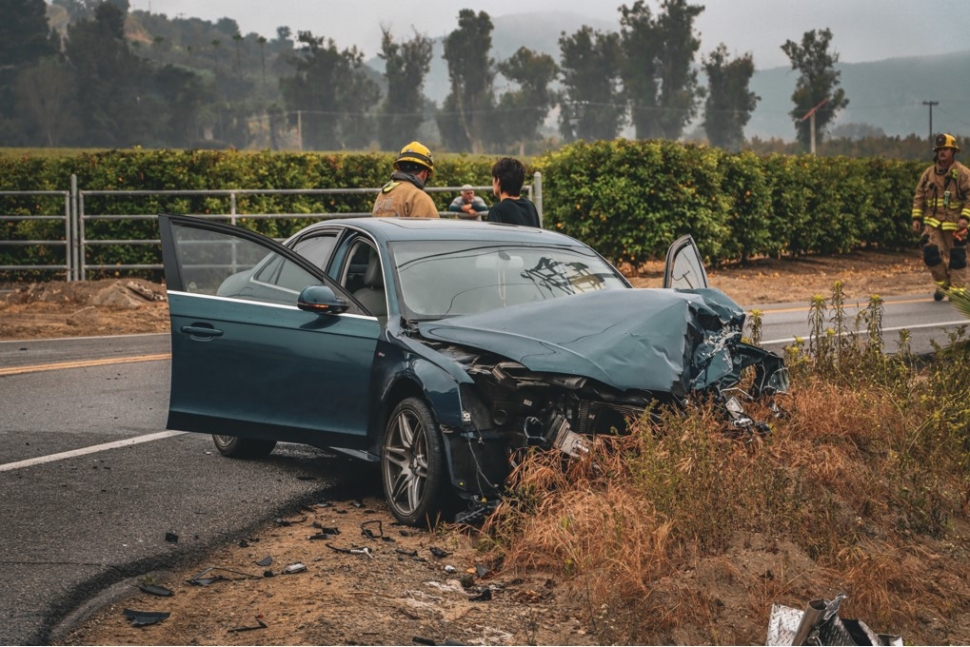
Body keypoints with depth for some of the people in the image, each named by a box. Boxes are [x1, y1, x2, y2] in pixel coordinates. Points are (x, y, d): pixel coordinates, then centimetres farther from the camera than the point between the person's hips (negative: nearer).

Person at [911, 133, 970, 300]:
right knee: (931, 252, -8)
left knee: (956, 258, 3)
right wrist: (916, 217, 4)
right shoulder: (929, 173, 7)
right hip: (932, 222, 3)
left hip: (954, 224, -3)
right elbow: (919, 196, 11)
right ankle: (942, 283, 13)